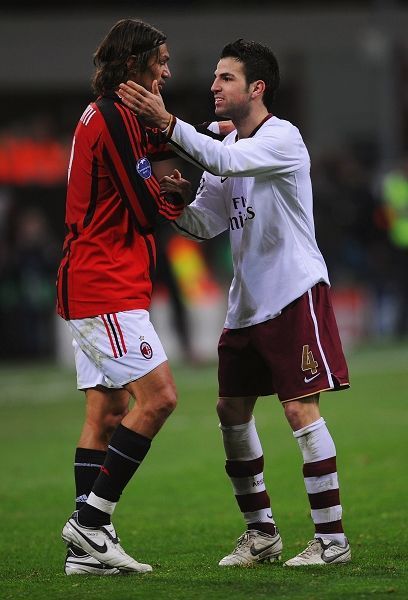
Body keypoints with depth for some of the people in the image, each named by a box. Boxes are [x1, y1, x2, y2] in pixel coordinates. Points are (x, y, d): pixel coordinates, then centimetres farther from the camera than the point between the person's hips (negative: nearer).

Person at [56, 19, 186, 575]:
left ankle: (87, 547, 6)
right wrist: (172, 198, 5)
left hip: (93, 288, 11)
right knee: (158, 397, -13)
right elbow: (148, 211, -15)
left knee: (106, 414, 8)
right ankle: (91, 521, -12)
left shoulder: (107, 116, 18)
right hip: (107, 290, -11)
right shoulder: (114, 118, -14)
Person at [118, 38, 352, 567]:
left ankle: (331, 537, -6)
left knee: (300, 408, -12)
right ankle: (261, 532, 19)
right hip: (247, 301, 8)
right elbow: (205, 224, 11)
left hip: (295, 293, -8)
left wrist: (165, 122, -34)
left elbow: (224, 161, -29)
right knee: (232, 411, 8)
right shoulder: (225, 146, 12)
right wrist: (173, 201, -8)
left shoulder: (283, 138, -12)